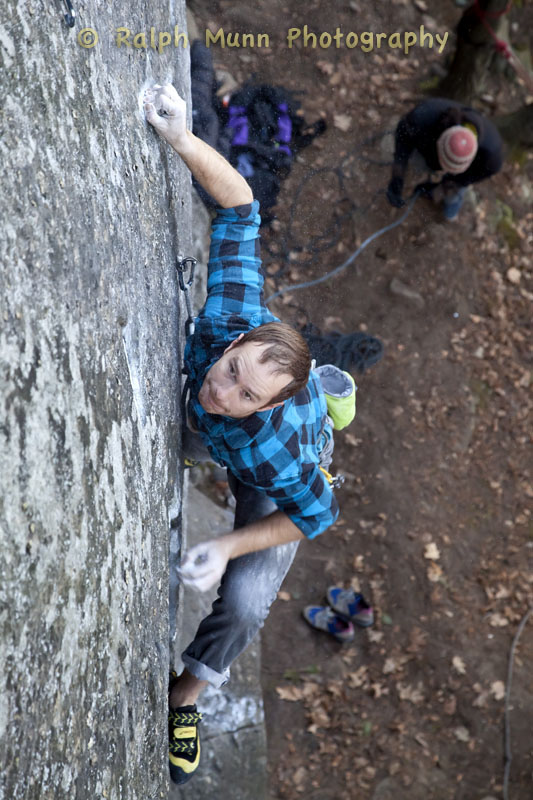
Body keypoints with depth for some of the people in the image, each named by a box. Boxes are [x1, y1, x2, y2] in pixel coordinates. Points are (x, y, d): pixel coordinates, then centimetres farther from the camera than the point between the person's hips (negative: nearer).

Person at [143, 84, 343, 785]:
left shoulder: (276, 443, -48)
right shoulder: (228, 322, -42)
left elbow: (316, 514, -28)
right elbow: (240, 205, -35)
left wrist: (229, 547, -32)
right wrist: (182, 138, -47)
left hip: (280, 481, -4)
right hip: (207, 436, 4)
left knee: (246, 603, -13)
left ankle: (185, 694, 16)